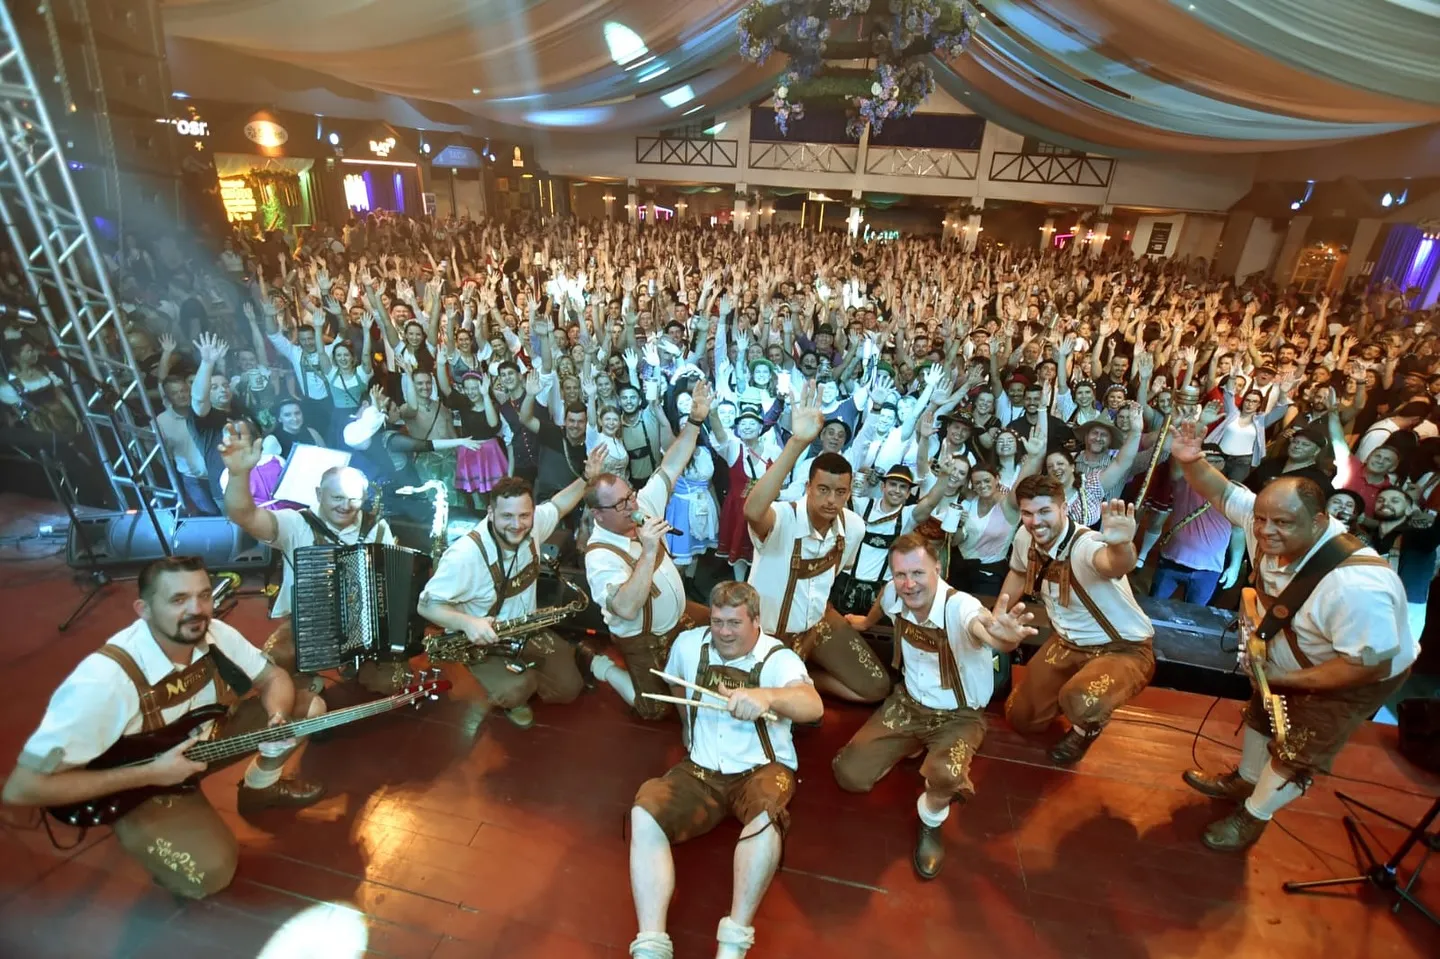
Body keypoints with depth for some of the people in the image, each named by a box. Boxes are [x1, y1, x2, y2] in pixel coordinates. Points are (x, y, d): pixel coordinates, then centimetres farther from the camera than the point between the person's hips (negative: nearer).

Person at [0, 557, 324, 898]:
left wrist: (278, 719, -25)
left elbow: (274, 677, -4)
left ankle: (261, 787, 19)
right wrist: (149, 773, -29)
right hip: (138, 782, -5)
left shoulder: (216, 634, -18)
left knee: (310, 707, -8)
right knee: (210, 873, -24)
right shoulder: (105, 679, -36)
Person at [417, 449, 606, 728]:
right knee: (513, 692, -32)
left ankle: (521, 680, 30)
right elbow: (427, 604, -23)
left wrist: (586, 478, -1)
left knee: (569, 689, 2)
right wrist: (467, 623, -41)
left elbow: (557, 506, 10)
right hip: (484, 641, -6)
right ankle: (513, 698, 6)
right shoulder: (465, 555, -31)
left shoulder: (533, 525, -14)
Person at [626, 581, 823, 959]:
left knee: (766, 813, -37)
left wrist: (767, 696, -53)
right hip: (701, 771, 4)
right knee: (644, 811, -23)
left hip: (761, 770, -3)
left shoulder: (778, 658, -12)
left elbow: (813, 706, -33)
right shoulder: (688, 644, 1)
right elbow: (676, 685, 24)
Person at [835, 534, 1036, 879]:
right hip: (908, 703, 5)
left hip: (959, 716, -5)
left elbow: (984, 629, -59)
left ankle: (931, 819, 3)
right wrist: (865, 621, 33)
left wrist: (1002, 636, -83)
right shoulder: (894, 594, -16)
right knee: (849, 774, -5)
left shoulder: (960, 607, -33)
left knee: (944, 775, -36)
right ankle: (916, 748, 24)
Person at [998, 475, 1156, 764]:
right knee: (1020, 718, 8)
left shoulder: (1086, 544, -33)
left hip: (1124, 649, -6)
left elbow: (1114, 565, -59)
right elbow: (1018, 573, 13)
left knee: (1082, 704, -37)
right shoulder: (1024, 537, -12)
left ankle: (1086, 729, 2)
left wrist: (1120, 545, -82)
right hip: (1067, 643, 7)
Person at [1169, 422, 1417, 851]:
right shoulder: (1268, 521, -25)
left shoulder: (1356, 586, -44)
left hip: (1359, 678, -7)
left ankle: (1253, 816, 31)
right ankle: (1243, 779, 49)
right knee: (1262, 715, 24)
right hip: (1291, 659, 7)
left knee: (1297, 752, 7)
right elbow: (1221, 491, -12)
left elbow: (1370, 664, -34)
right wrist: (1191, 462, -33)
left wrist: (1288, 680, -26)